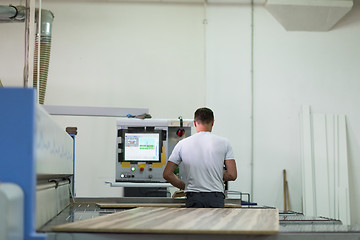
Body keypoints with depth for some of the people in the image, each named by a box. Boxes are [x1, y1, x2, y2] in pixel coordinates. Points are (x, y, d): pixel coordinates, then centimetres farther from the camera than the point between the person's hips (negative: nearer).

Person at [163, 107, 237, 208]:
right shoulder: (223, 143, 1)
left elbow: (167, 174, 3)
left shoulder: (183, 144, 3)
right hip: (216, 199, -1)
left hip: (193, 199, 1)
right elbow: (232, 175, -2)